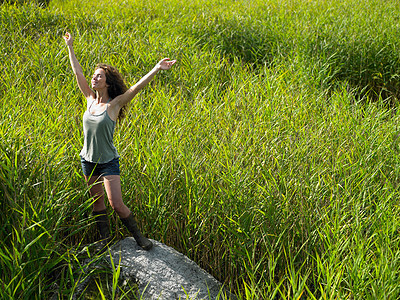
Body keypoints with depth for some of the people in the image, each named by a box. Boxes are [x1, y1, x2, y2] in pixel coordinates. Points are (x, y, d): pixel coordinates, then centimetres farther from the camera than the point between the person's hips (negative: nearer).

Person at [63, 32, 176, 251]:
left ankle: (138, 236, 11)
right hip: (88, 160, 5)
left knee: (116, 204, -9)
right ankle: (104, 240, 25)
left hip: (108, 162, -5)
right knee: (97, 203, 12)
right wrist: (70, 47, 12)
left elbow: (137, 87, -23)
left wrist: (157, 69, -33)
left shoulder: (114, 104, -12)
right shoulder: (90, 99, 0)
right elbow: (78, 72, 7)